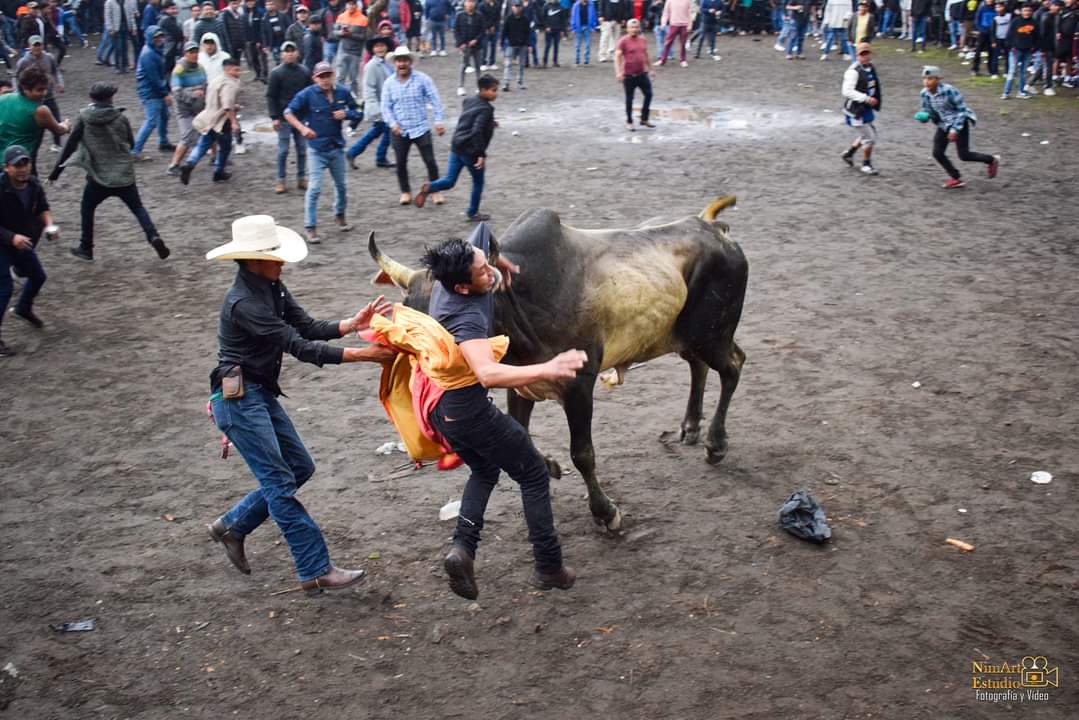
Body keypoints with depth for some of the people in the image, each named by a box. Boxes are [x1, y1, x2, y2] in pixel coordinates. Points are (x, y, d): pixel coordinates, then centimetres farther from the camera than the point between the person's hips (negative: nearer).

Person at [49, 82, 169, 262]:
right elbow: (130, 143, 11)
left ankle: (86, 248, 24)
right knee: (138, 208, 14)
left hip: (99, 176, -1)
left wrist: (56, 171, 4)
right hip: (125, 174, 1)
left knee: (87, 210, 20)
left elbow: (70, 146, -2)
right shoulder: (121, 118, -3)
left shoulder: (84, 118, -5)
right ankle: (153, 236, -8)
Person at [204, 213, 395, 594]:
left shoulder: (272, 287, 6)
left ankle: (232, 526, 26)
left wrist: (351, 324, -12)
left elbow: (307, 327, 5)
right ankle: (316, 571, -3)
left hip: (262, 393, 10)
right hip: (238, 398, -10)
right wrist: (362, 355, -27)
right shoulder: (244, 302, -23)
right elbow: (298, 346, -26)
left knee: (300, 467, 13)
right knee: (280, 482, -8)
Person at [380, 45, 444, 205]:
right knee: (401, 163, 7)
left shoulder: (422, 79, -3)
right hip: (399, 130, 2)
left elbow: (434, 100, -3)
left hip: (421, 128, -2)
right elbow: (386, 106, 3)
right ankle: (405, 192, 24)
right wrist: (392, 123, -12)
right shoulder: (389, 83, 3)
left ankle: (435, 191, 14)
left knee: (430, 161, -2)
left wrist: (438, 120, -12)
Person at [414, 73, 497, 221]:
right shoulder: (486, 109, -15)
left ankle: (429, 187, -19)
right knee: (478, 182, 13)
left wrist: (489, 123, 31)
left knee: (449, 181, 8)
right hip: (471, 150, -7)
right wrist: (481, 154, -25)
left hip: (457, 146, 7)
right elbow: (477, 132, -25)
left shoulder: (469, 100, 11)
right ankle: (473, 213, 22)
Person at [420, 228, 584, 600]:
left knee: (484, 471, 28)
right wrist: (545, 370, -57)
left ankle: (462, 548, 9)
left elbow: (483, 227, 13)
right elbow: (488, 373, -51)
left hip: (441, 407, 9)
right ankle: (550, 568, 15)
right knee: (534, 476, 10)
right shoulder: (466, 317, -33)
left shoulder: (448, 277, -7)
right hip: (470, 411, -9)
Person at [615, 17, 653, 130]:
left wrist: (650, 69, 23)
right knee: (629, 99, 5)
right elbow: (617, 56, -15)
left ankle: (644, 119, 14)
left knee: (648, 95, 2)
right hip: (629, 75, -5)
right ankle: (629, 122, 17)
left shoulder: (643, 40, 8)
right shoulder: (623, 41, -9)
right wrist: (618, 72, -25)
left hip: (642, 74, 5)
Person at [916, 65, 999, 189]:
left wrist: (955, 129, -23)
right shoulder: (925, 93, -9)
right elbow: (926, 110, 5)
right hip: (944, 125, 6)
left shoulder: (948, 90, -26)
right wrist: (923, 116, -20)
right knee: (937, 153, -3)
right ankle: (956, 178, 14)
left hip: (959, 122, -6)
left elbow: (962, 109, -18)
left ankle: (992, 160, 21)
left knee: (964, 155, -6)